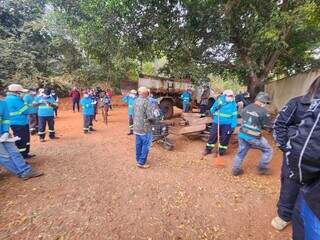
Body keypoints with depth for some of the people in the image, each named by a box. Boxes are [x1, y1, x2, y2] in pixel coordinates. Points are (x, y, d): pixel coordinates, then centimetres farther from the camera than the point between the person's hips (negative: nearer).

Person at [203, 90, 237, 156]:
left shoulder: (233, 104, -2)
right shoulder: (219, 101, 1)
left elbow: (234, 116, -3)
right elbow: (212, 111, 5)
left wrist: (233, 126, -9)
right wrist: (216, 107, -16)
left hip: (227, 124, -1)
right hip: (217, 122, 1)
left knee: (224, 138, 8)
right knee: (212, 136, 7)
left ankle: (222, 150, 29)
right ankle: (208, 149, 23)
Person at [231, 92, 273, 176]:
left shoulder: (247, 107, 1)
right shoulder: (263, 111, -15)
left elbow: (242, 115, 20)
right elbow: (267, 126, -7)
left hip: (242, 134, 6)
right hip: (254, 137, -6)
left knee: (241, 152, 20)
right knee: (268, 150, 19)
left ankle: (236, 170, 30)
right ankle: (262, 168, 28)